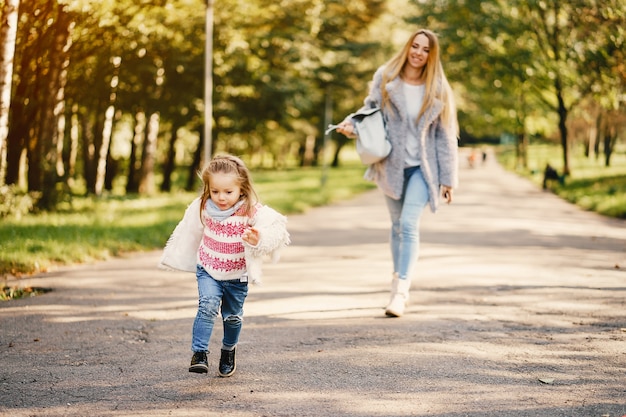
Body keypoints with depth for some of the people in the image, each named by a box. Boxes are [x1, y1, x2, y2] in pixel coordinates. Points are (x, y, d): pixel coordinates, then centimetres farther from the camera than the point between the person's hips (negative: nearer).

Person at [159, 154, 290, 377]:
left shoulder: (253, 212, -22)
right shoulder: (202, 207, -12)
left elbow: (275, 227, -31)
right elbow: (187, 233, 3)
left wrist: (258, 239, -51)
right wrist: (172, 257, 14)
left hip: (237, 276, 0)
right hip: (208, 270, 0)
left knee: (232, 317, 15)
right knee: (208, 306, -23)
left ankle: (228, 350, 43)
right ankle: (199, 353, -19)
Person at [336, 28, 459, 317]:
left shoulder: (438, 90, -2)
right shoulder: (385, 78, 0)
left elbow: (446, 136, 0)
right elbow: (370, 109, 9)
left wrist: (449, 178, -2)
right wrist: (352, 123, -14)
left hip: (422, 167, -2)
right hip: (390, 164, 2)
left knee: (409, 225, -15)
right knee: (397, 226, 12)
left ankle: (401, 293, -18)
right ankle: (398, 282, 24)